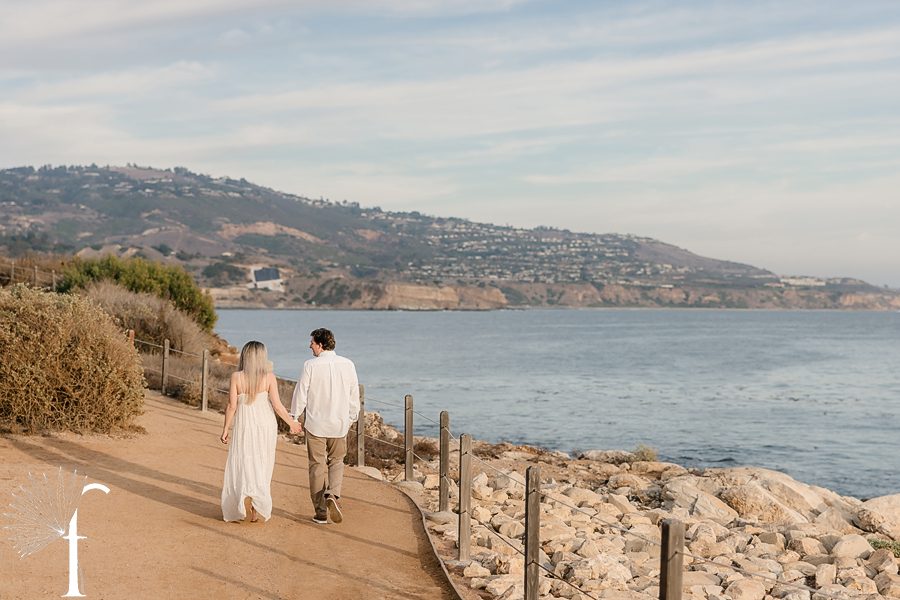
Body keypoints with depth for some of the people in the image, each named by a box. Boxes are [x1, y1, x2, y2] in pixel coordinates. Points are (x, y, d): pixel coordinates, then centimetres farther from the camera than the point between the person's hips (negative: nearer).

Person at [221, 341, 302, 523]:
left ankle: (237, 510, 4)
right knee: (263, 468, 11)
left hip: (244, 426, 0)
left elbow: (232, 406, -7)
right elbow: (277, 406, -9)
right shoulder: (269, 377, -7)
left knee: (240, 466, 10)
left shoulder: (236, 377, -7)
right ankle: (256, 510, 10)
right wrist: (292, 423, 4)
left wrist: (226, 429, 3)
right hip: (266, 425, 1)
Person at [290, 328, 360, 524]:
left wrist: (293, 417, 8)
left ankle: (321, 512, 12)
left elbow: (301, 395, -6)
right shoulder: (347, 364, -4)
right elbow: (354, 395, 3)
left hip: (316, 424, -2)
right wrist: (351, 418, 17)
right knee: (336, 462, 19)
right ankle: (333, 494, -8)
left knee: (317, 466, 8)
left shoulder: (310, 366, -12)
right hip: (339, 423, 2)